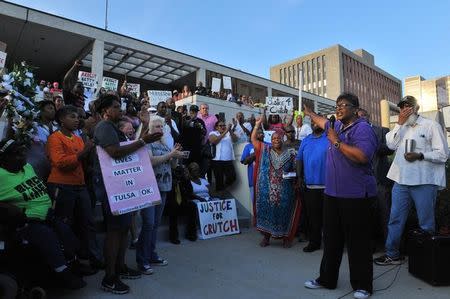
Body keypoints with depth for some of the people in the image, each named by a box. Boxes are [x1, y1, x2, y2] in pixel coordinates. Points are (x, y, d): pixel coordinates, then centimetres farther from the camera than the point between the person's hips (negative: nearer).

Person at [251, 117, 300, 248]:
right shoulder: (265, 150, 6)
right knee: (266, 212, 4)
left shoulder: (289, 155, 6)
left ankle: (286, 237, 21)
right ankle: (266, 237, 19)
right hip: (267, 191, 0)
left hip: (284, 193, 0)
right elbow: (253, 139, 4)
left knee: (284, 213, 5)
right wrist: (258, 124, 2)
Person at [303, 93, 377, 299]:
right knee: (331, 239, 15)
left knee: (357, 242, 3)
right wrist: (309, 113, 50)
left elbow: (362, 156, -26)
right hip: (332, 194, 8)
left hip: (356, 196, -8)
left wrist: (336, 142, -18)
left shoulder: (362, 129, -11)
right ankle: (327, 279, 27)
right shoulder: (337, 126, 14)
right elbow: (323, 122, 37)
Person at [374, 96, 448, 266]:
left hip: (424, 182, -4)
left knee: (426, 224, 7)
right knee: (395, 220, 9)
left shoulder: (431, 125, 0)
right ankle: (392, 255, 20)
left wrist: (420, 155, -19)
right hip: (401, 181, 4)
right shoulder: (400, 128, 15)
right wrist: (400, 123, -4)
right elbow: (391, 144, -2)